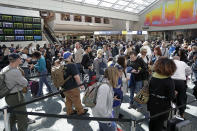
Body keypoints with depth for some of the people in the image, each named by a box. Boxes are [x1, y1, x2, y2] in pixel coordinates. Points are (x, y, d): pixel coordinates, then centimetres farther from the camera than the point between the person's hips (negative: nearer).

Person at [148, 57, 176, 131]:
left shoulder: (153, 77, -8)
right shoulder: (169, 81, -21)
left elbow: (149, 91, -1)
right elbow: (171, 97, -17)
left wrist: (149, 104, 10)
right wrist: (174, 93, 5)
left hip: (152, 104, 4)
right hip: (162, 106, -4)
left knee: (152, 121, 23)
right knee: (159, 122, 15)